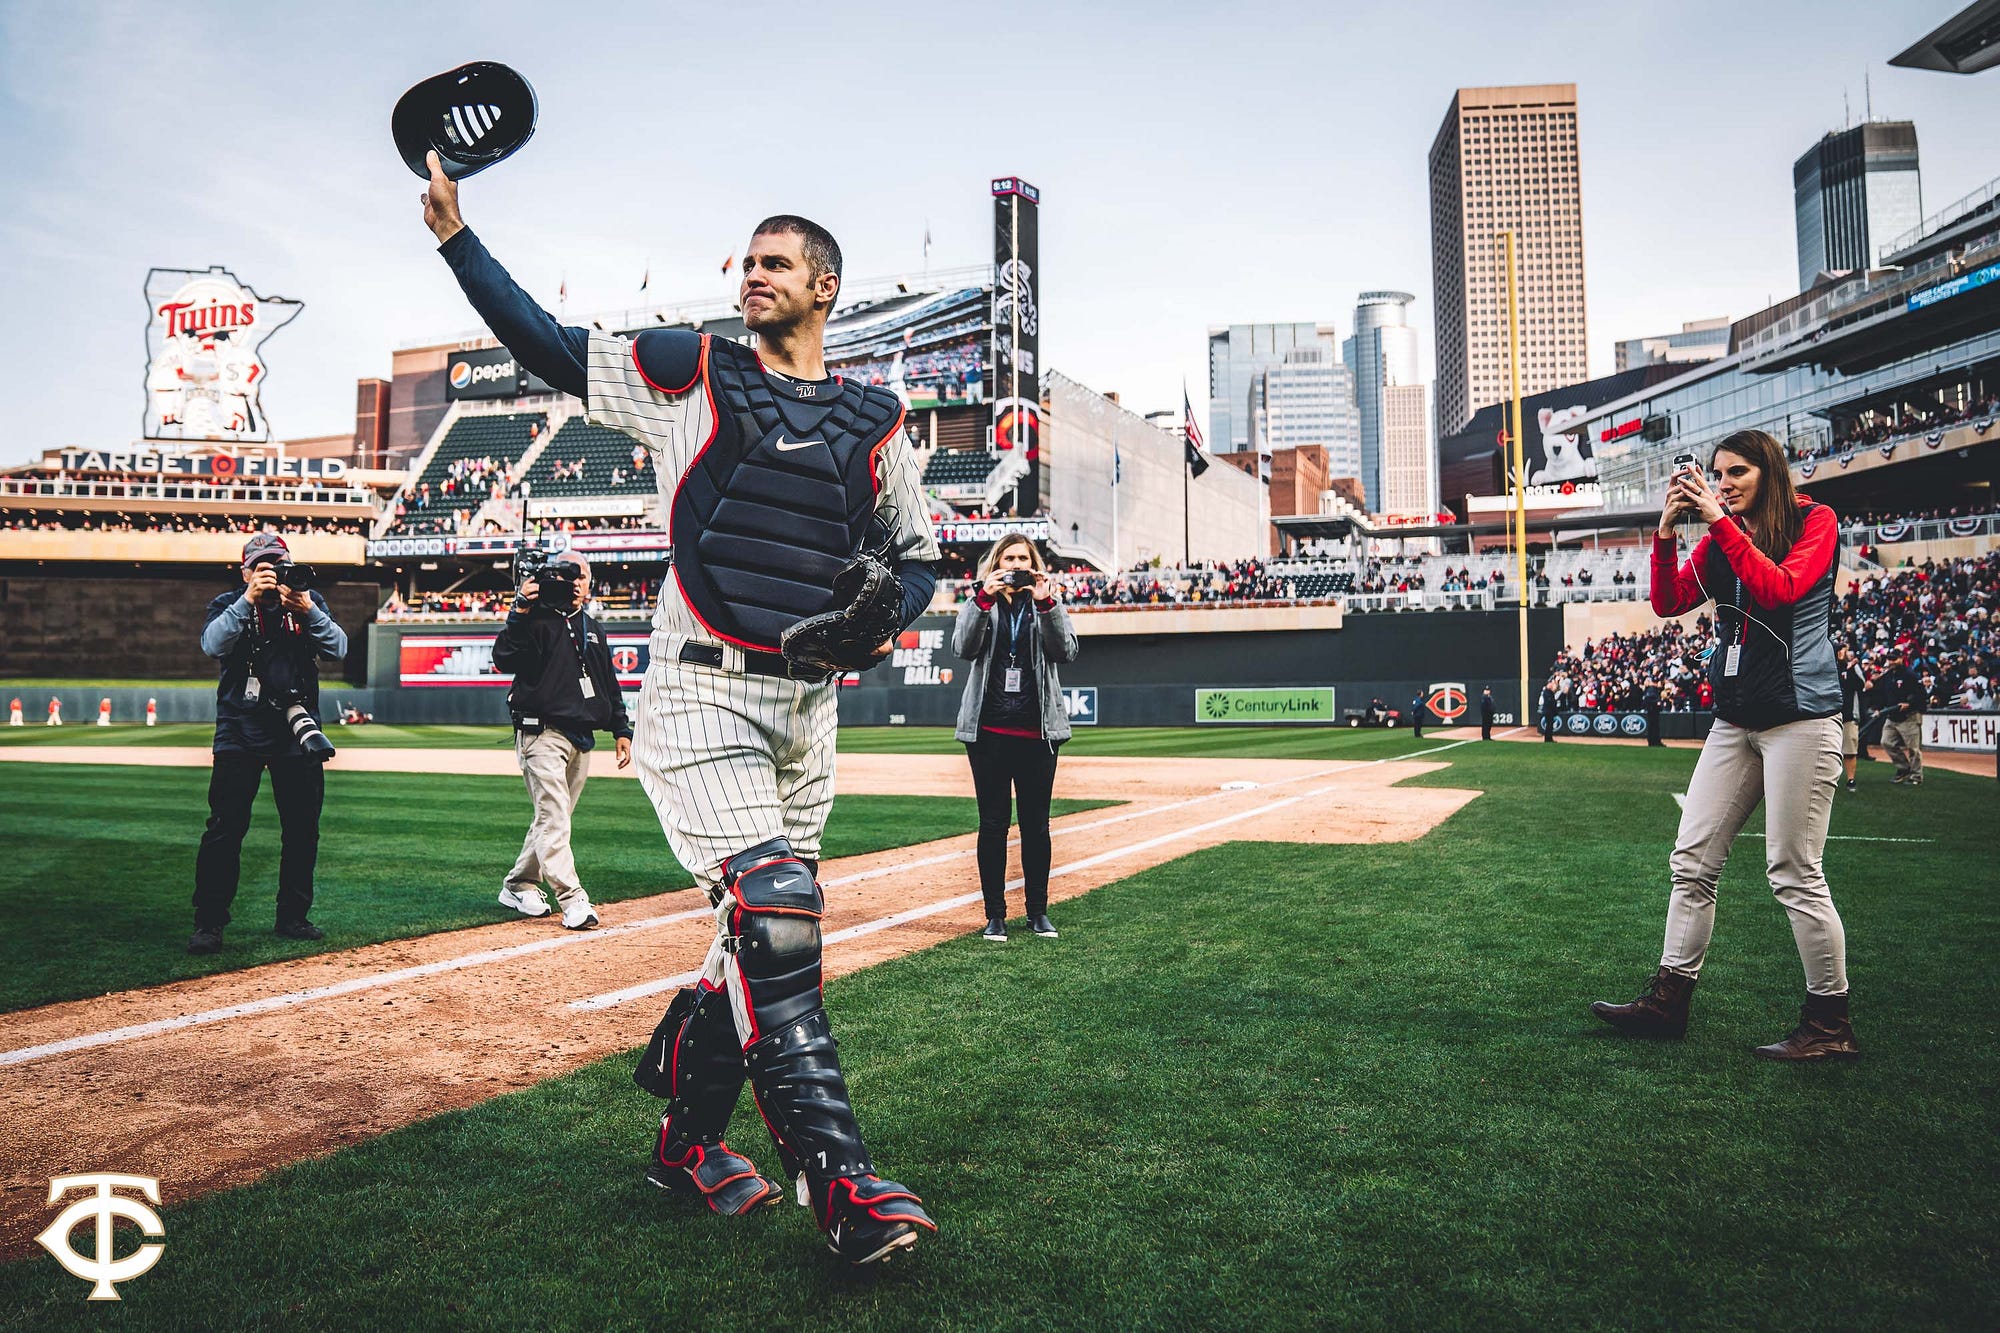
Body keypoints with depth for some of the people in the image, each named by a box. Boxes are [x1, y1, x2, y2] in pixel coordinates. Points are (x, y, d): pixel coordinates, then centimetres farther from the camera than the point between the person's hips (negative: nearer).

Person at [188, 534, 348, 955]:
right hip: (240, 731, -2)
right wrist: (249, 599, -26)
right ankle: (208, 923, 1)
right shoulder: (229, 604, 5)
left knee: (302, 828, 6)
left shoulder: (310, 601, 9)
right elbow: (214, 644, -16)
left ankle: (293, 916, 18)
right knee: (225, 827, -6)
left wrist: (308, 611, -22)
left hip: (298, 730, 2)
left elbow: (337, 648, -6)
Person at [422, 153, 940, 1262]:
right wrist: (456, 235, 6)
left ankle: (686, 1139, 28)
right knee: (774, 918, -19)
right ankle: (838, 1180, -12)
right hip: (701, 692, -4)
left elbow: (916, 554, 18)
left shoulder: (873, 420, 13)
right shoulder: (689, 373, 6)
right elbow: (545, 345, 9)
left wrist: (885, 617, -2)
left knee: (763, 937, 9)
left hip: (808, 707, 4)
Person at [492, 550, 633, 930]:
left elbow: (609, 683, 22)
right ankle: (572, 900, -17)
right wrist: (520, 612, -27)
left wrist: (621, 729, 17)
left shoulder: (594, 630, 18)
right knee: (553, 816, -12)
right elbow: (505, 660, -19)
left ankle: (518, 885, 25)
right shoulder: (537, 619, -3)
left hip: (582, 738, 7)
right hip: (542, 732, -7)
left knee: (553, 816, 12)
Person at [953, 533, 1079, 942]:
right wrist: (984, 599, -22)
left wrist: (1047, 605, -19)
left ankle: (1038, 912, 18)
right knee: (993, 823, 3)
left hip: (1037, 731, 1)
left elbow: (1066, 651, -7)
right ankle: (995, 914, 11)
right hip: (989, 731, -1)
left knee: (1036, 824, 7)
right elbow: (964, 647, -11)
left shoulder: (1047, 602, 9)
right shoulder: (980, 603, 7)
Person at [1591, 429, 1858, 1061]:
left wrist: (1722, 522, -18)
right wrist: (1666, 530, -5)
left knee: (1794, 874, -6)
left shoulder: (1815, 522, -2)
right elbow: (1668, 602, 6)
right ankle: (1669, 999, 11)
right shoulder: (1721, 537, 15)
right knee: (1692, 861, 5)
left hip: (1800, 717, -6)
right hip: (1735, 719, 7)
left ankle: (1830, 1023, 7)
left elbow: (1779, 589, -19)